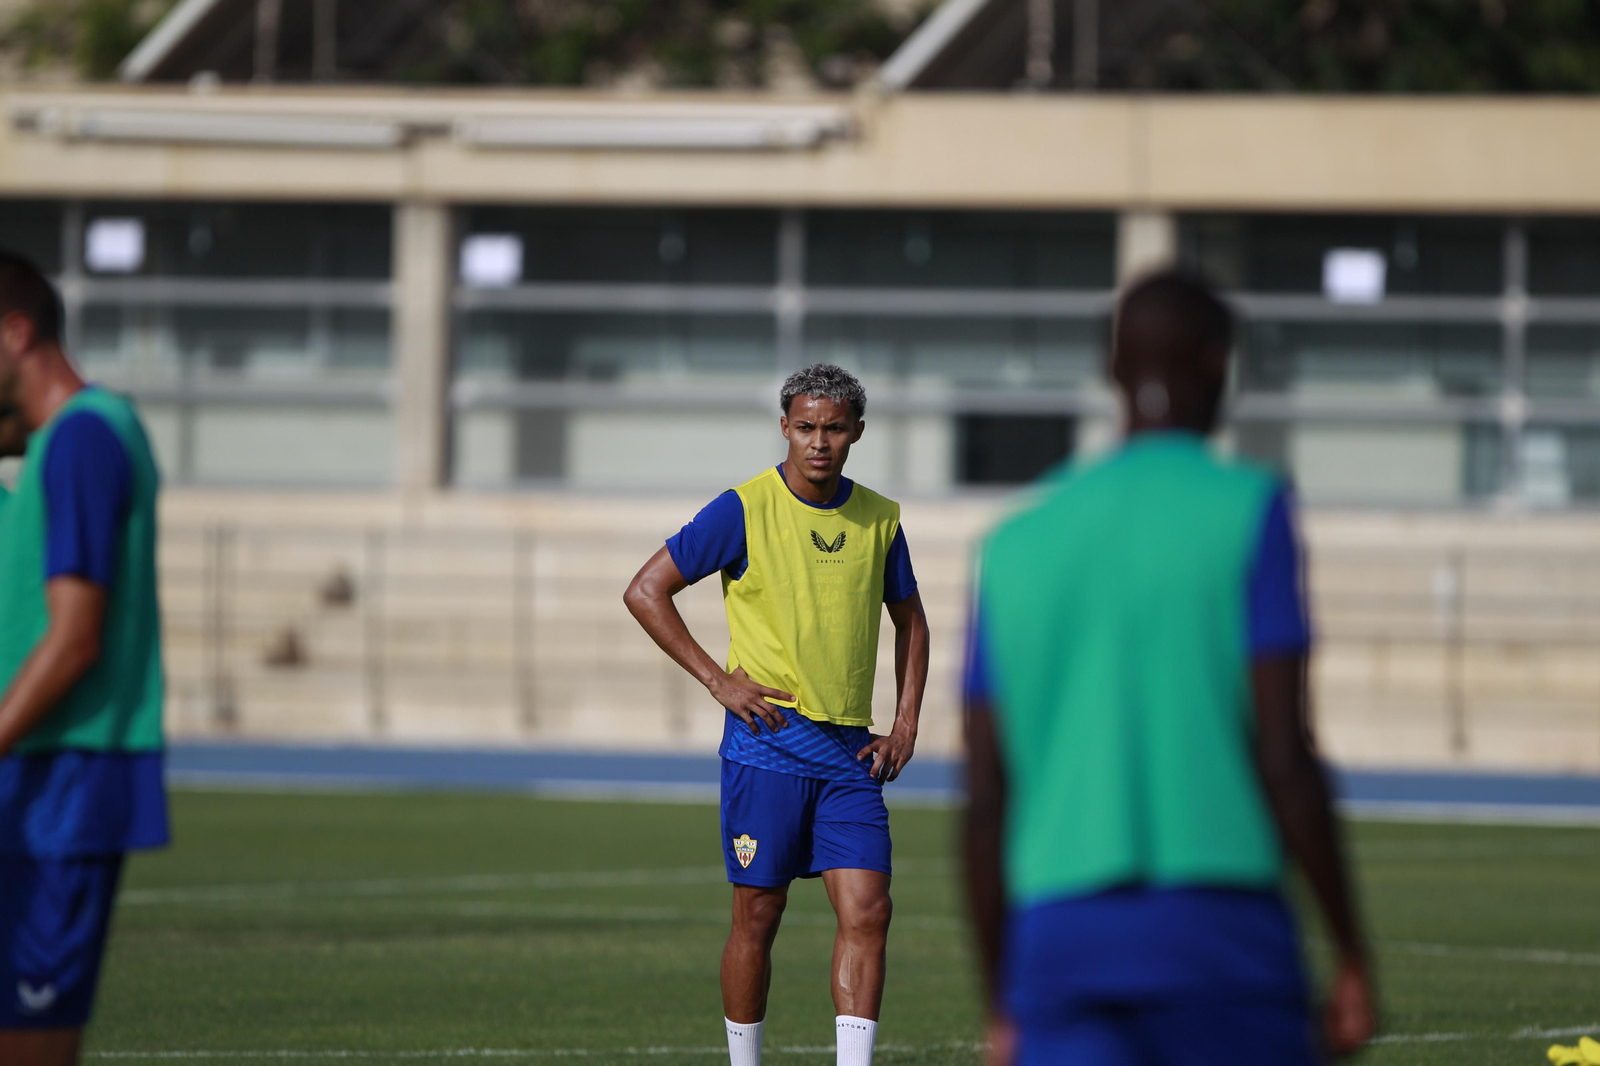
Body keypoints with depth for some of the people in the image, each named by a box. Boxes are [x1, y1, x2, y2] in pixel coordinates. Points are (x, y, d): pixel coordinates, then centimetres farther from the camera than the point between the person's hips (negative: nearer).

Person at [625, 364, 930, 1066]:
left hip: (849, 752, 4)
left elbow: (909, 620, 21)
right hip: (767, 740, -3)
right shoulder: (745, 509, -6)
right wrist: (716, 679, -9)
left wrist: (905, 724, 9)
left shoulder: (879, 520, 7)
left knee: (867, 913, -8)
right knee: (757, 918, 1)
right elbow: (645, 592, -3)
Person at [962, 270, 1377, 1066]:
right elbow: (1283, 753, -7)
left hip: (1056, 939, 4)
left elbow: (985, 801, 12)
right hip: (1218, 930, -4)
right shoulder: (1246, 509, 1)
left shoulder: (1017, 542, 13)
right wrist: (1351, 952, -1)